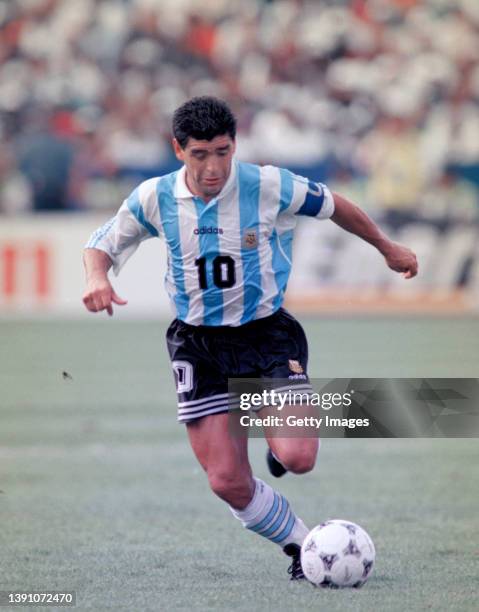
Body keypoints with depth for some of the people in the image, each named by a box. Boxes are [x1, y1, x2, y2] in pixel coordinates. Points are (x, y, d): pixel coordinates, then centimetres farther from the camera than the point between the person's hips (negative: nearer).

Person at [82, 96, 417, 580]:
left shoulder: (269, 186, -12)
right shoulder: (154, 198, -7)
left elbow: (333, 206, 6)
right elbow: (102, 244, 8)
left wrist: (387, 248, 20)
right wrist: (97, 277, -16)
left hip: (267, 334, -1)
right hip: (198, 345, 2)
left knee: (297, 459, -21)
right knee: (228, 484, -8)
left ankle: (282, 443, 17)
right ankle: (301, 547, 17)